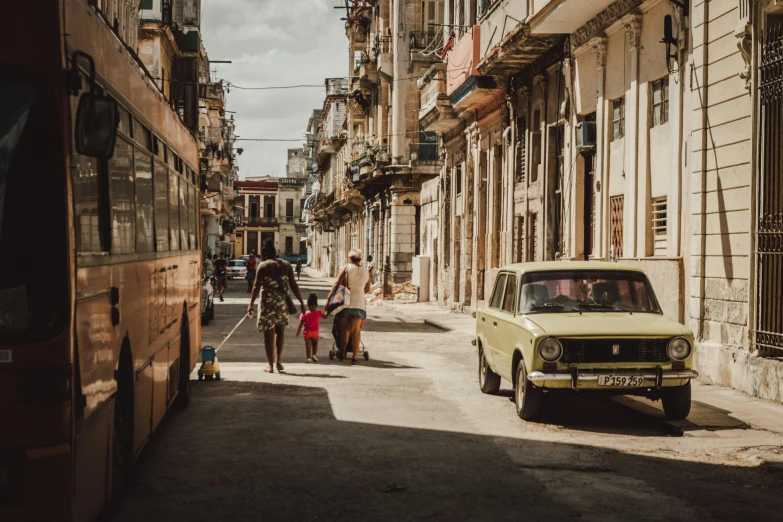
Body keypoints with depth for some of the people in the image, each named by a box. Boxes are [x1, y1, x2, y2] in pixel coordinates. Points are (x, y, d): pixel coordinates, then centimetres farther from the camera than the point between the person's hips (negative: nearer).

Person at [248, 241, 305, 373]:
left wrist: (251, 304, -4)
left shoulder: (263, 266, -4)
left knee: (269, 334, 3)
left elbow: (256, 286, -8)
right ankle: (279, 360, 21)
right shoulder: (286, 265, 5)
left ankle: (271, 366, 3)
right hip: (282, 303, 3)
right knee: (280, 330, 23)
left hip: (268, 303, -3)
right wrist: (301, 302, 6)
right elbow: (293, 285, 2)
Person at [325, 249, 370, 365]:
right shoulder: (366, 272, 7)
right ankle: (354, 357, -5)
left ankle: (342, 353, 25)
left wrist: (329, 298, -6)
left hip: (345, 302, -1)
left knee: (344, 330, 11)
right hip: (359, 303, 1)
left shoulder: (347, 267, -1)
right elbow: (367, 289, 17)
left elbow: (336, 284, -7)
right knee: (356, 331, 2)